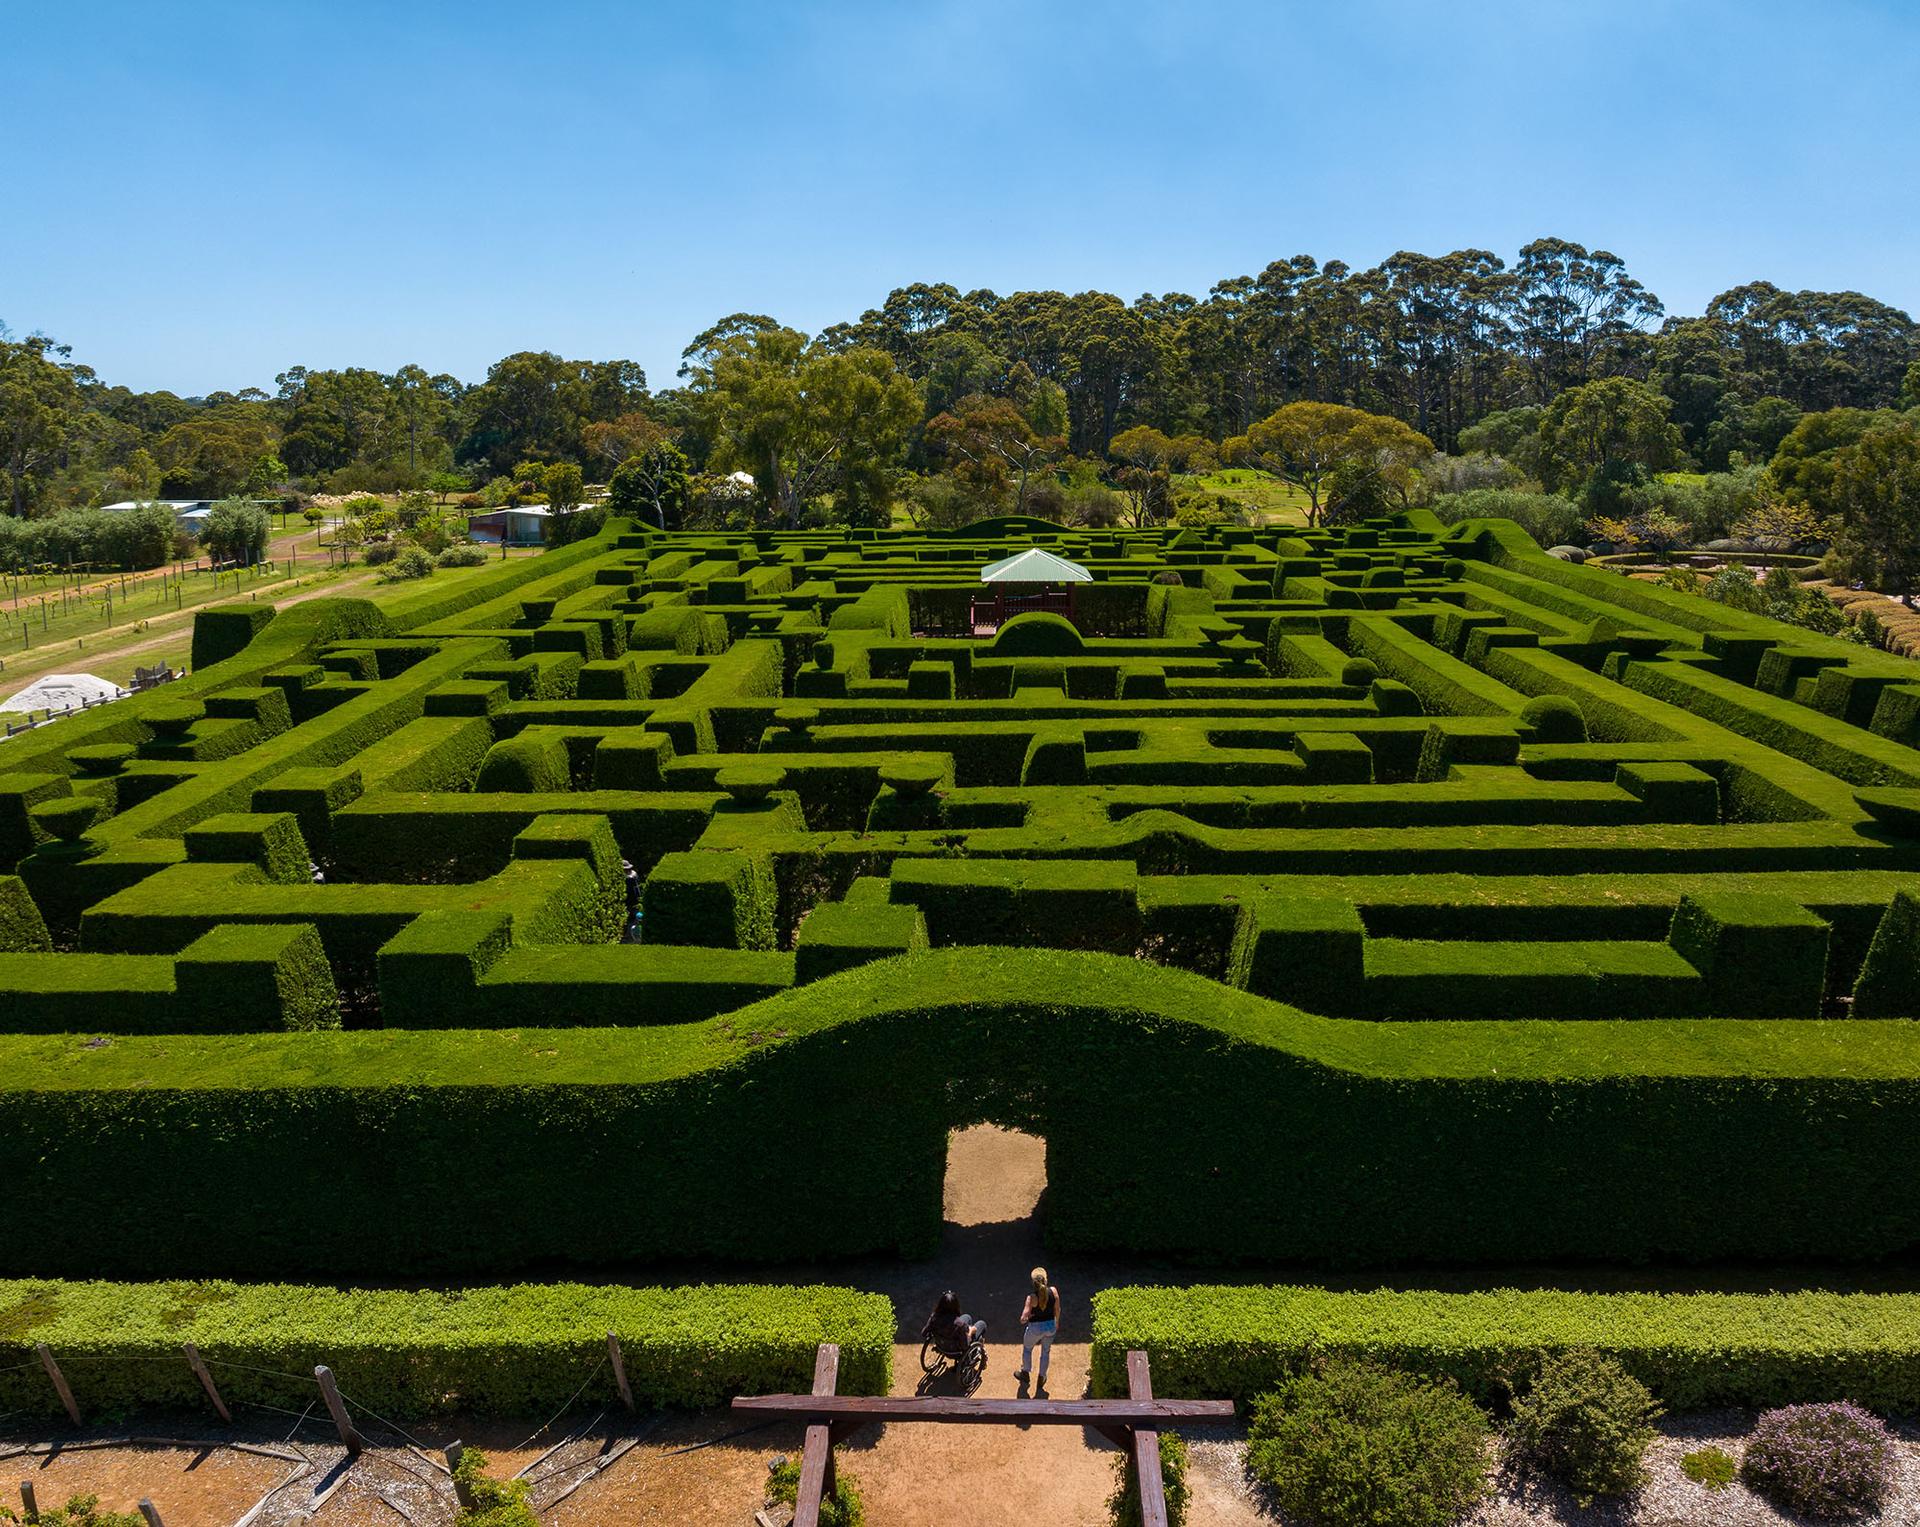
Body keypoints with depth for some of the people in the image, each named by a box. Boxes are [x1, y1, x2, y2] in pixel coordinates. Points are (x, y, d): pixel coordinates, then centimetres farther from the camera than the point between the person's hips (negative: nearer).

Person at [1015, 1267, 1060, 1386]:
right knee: (1046, 1352, 27)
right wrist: (1057, 1322, 16)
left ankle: (1025, 1373, 46)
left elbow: (1023, 1318, -28)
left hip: (1036, 1328, -3)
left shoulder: (1032, 1297, -27)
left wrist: (1023, 1320, -4)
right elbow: (1057, 1309, -2)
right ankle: (1042, 1378, 42)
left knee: (1027, 1348, 27)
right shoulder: (1053, 1291, -17)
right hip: (1050, 1326, 3)